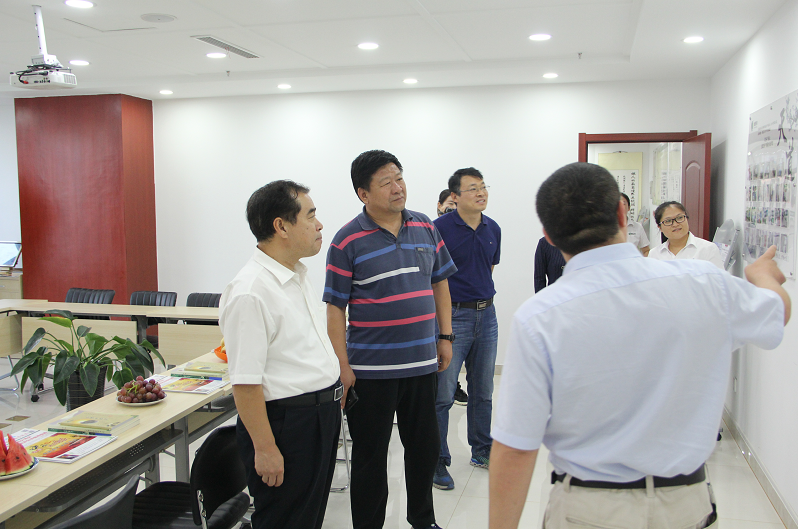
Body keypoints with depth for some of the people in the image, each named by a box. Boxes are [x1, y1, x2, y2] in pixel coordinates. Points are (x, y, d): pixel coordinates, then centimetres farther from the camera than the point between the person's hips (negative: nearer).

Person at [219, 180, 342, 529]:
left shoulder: (297, 276, 9)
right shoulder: (250, 291, -22)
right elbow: (244, 382, -23)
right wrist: (264, 448, -21)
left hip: (321, 418, 9)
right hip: (285, 423, -9)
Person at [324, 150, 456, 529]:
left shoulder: (426, 228, 5)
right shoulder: (348, 241, -9)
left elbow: (440, 282, 14)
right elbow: (335, 308, -9)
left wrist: (445, 337, 9)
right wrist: (342, 366, -13)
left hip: (423, 362, 5)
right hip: (370, 368, -4)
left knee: (425, 447, 18)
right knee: (371, 454, 9)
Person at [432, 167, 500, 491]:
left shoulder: (493, 229, 7)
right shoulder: (441, 228, -11)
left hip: (486, 315, 6)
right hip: (453, 316, -6)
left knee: (483, 391, 16)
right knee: (443, 394, -3)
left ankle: (482, 451, 31)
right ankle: (437, 462, 10)